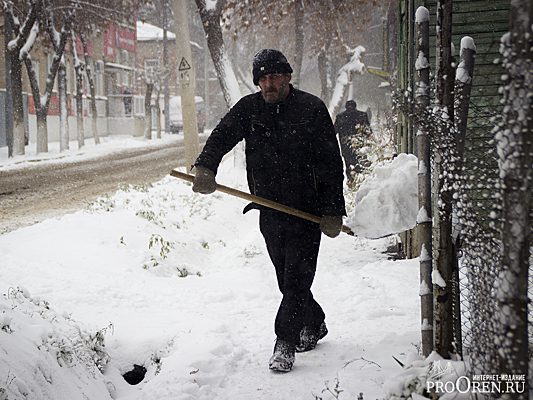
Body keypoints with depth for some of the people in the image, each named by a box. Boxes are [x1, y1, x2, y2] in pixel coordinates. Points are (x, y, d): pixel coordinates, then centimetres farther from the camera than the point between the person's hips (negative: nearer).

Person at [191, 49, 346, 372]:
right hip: (269, 211, 5)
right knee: (287, 279, 16)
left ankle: (285, 344, 0)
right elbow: (222, 136, -5)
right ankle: (314, 324, 38)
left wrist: (332, 211, -12)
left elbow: (331, 163, -7)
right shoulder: (249, 108, 5)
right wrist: (206, 168, -26)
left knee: (296, 279, -7)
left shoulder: (312, 109, -6)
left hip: (307, 211, -5)